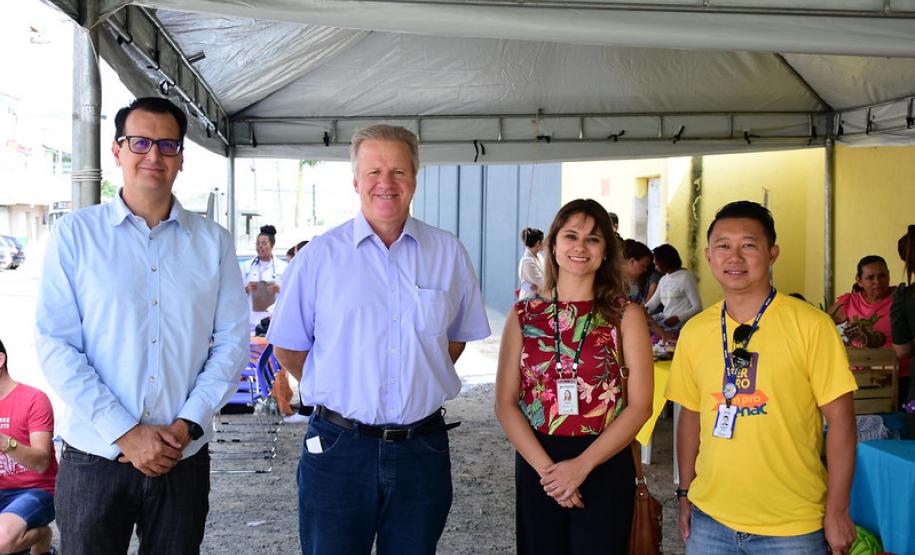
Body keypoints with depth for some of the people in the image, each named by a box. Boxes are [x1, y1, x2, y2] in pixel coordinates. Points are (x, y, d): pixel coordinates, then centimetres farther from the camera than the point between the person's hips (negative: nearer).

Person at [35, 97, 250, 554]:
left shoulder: (213, 242, 5)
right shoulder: (75, 234, -1)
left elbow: (232, 342, 2)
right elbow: (55, 346, -6)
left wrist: (186, 425, -9)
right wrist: (125, 434, -13)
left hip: (184, 460, 2)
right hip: (95, 459, -1)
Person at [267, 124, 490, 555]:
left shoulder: (449, 254, 3)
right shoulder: (318, 256, -3)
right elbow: (288, 349, 3)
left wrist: (417, 385, 9)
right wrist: (338, 392, 5)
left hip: (423, 449, 2)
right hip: (337, 449, -2)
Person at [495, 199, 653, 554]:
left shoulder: (625, 316, -1)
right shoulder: (524, 315, 2)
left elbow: (640, 406, -6)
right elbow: (505, 404, -1)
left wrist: (582, 465, -13)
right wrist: (546, 468, -12)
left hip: (605, 465, -1)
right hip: (536, 463, 2)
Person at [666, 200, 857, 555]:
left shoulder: (810, 325, -9)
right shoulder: (694, 332, 2)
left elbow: (839, 417, -8)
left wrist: (837, 512, -8)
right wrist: (685, 495, 10)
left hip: (791, 526, -3)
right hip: (710, 518, 3)